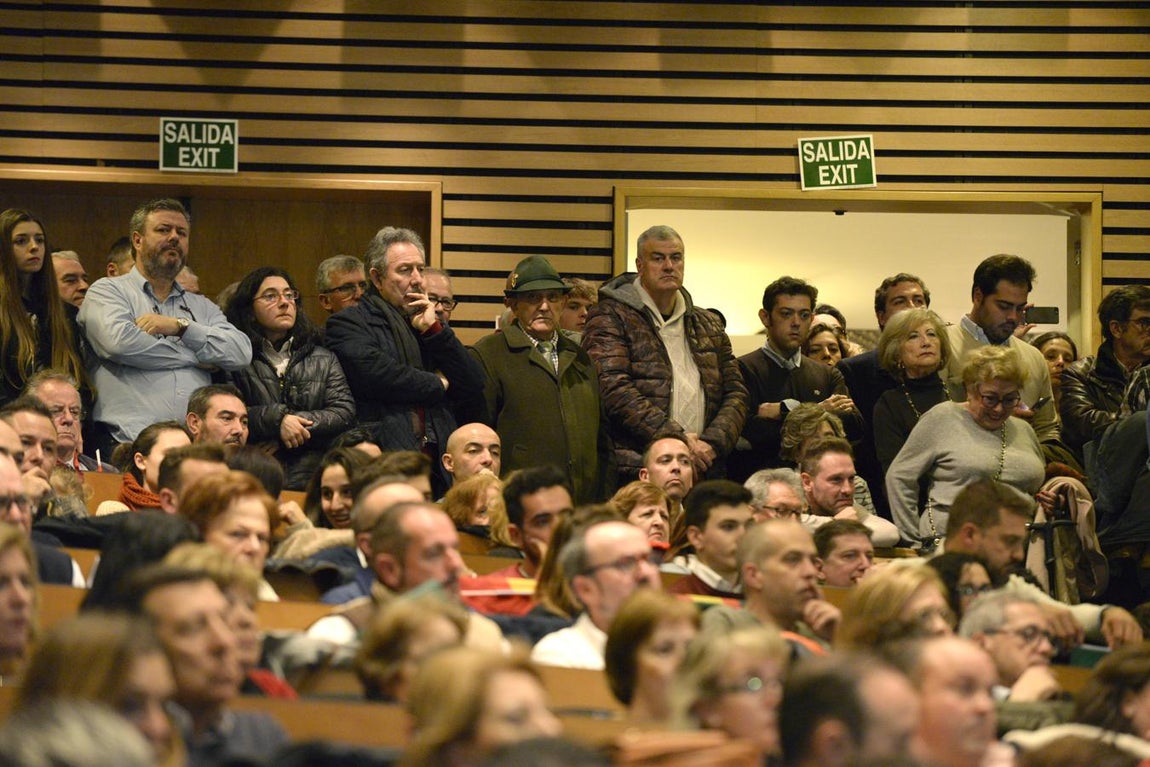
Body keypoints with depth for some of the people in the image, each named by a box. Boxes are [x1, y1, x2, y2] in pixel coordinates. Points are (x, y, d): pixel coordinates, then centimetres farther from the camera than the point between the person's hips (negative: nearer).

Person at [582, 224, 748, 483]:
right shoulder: (610, 317, 1)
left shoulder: (709, 326, 21)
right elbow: (614, 391, -11)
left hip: (703, 472, 5)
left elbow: (735, 393, 17)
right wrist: (676, 439, -14)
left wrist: (713, 442, -3)